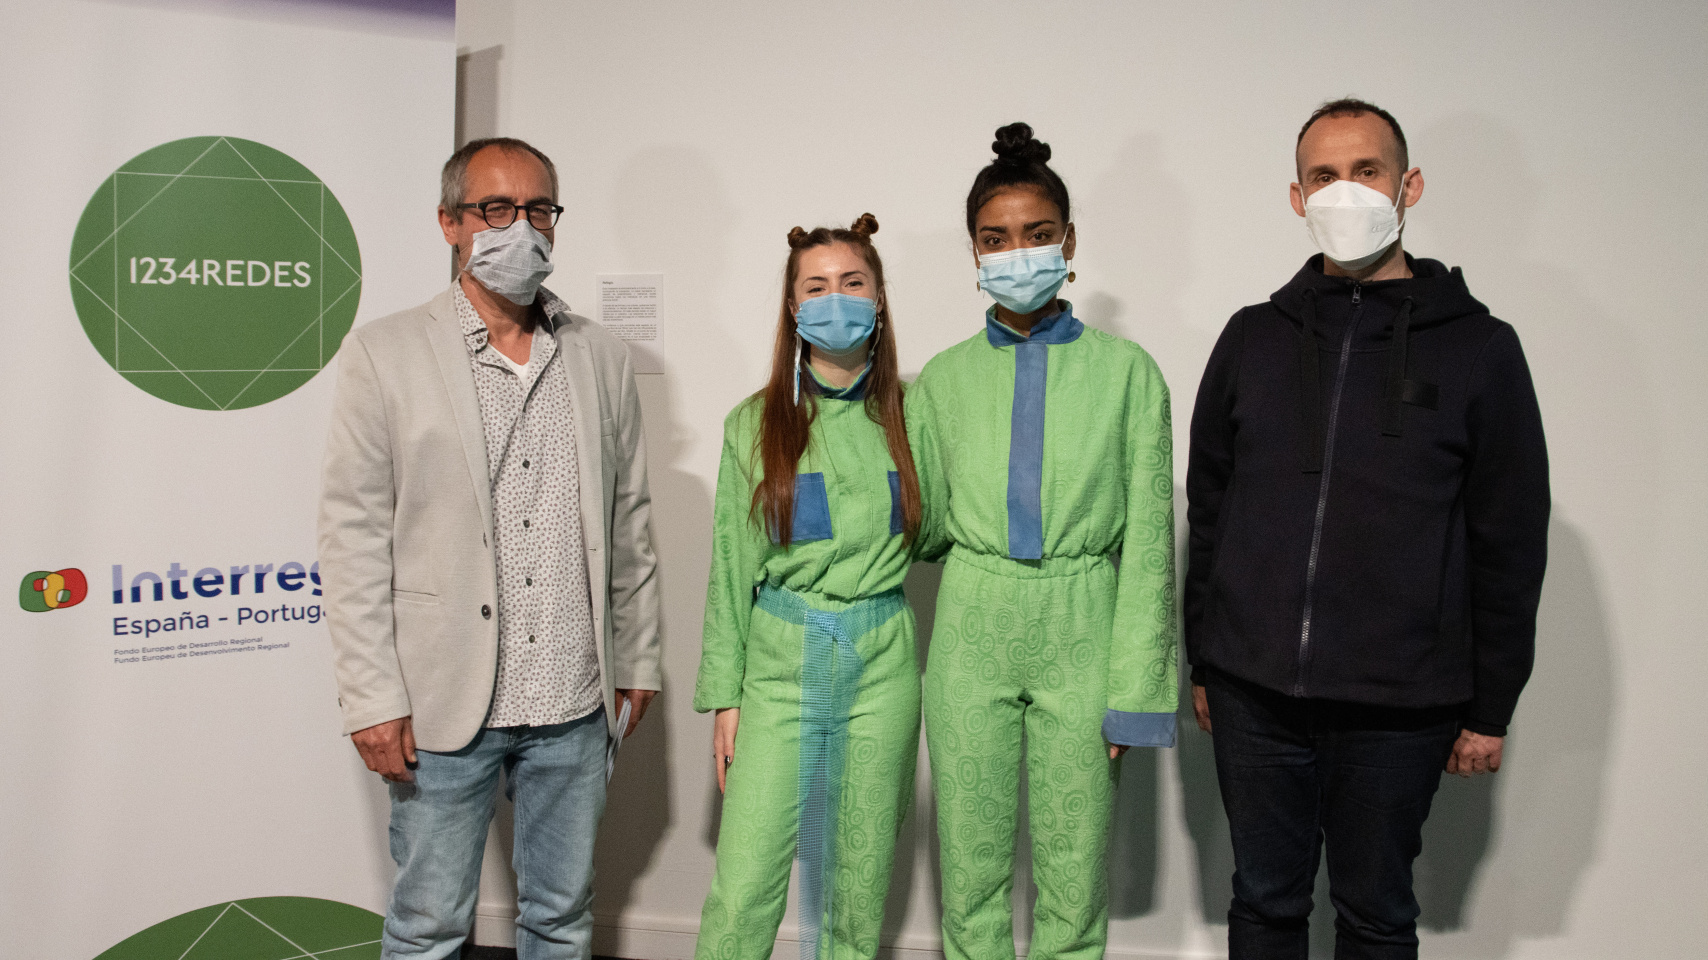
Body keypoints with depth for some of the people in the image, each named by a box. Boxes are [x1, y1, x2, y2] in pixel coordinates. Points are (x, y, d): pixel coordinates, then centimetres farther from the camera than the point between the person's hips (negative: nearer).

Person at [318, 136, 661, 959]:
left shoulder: (602, 358, 7)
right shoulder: (384, 353, -3)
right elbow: (353, 535, -5)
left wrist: (638, 657, 10)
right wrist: (372, 697, -9)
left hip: (575, 703, 3)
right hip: (443, 703, -3)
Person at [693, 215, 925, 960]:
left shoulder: (909, 411, 4)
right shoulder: (755, 424, 2)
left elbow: (931, 533, 17)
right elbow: (731, 567, 3)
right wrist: (723, 695, 1)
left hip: (882, 668, 1)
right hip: (780, 664, -1)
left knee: (860, 885, 10)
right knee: (742, 891, -3)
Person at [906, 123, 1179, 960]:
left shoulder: (1125, 371, 0)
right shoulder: (944, 377, 7)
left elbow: (1148, 542, -1)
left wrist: (1135, 690, -5)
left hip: (1081, 635, -1)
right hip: (972, 636, 2)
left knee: (1073, 876, 7)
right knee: (971, 869, 9)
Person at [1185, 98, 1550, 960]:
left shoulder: (1477, 347, -1)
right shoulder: (1254, 338, 6)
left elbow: (1510, 544, 1)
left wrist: (1490, 709, 0)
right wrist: (1200, 663, 10)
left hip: (1397, 706, -2)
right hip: (1253, 694, 2)